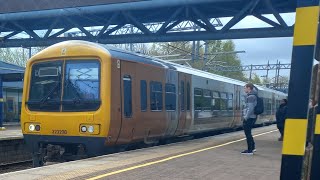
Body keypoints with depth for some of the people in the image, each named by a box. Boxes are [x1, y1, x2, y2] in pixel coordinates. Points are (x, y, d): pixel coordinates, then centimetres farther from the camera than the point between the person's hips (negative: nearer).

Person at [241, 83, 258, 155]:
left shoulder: (250, 96, -16)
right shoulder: (252, 95, 14)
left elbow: (250, 108, -23)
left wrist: (246, 117, -18)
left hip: (249, 118, -10)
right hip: (252, 117, 10)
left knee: (248, 134, -3)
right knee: (248, 133, 19)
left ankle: (250, 150, 2)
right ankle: (252, 147, 26)